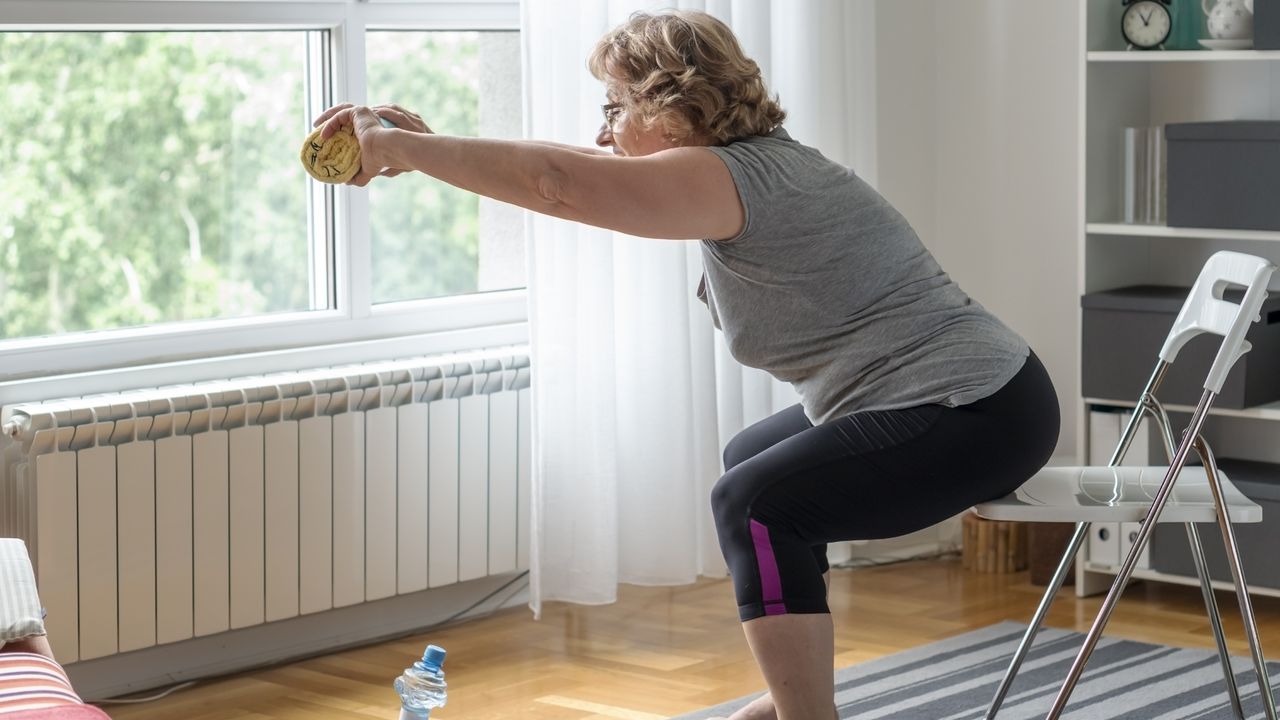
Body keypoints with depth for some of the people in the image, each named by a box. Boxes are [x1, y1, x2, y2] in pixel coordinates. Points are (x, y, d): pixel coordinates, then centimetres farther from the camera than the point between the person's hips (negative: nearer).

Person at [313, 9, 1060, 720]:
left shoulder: (734, 177, -18)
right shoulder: (753, 161, 11)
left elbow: (555, 181, -25)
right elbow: (580, 169, 16)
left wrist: (399, 147, -17)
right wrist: (430, 141, 12)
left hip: (977, 415, -11)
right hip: (967, 396, 11)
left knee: (755, 502, -17)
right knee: (754, 460, 24)